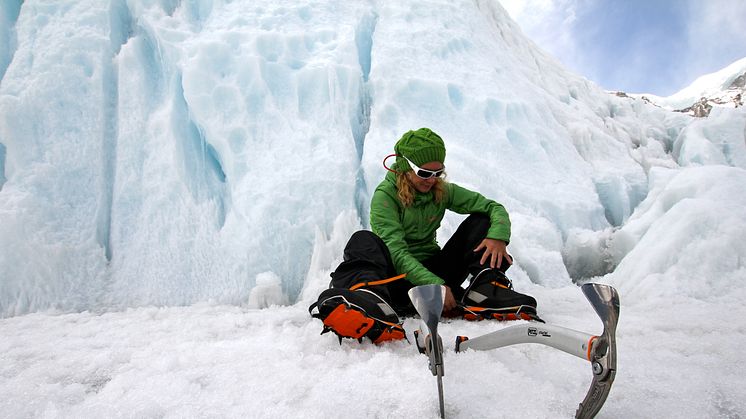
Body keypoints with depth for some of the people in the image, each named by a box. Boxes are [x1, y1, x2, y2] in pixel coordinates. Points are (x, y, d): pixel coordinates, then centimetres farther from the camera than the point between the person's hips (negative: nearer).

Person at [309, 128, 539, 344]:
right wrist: (436, 285, -32)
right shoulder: (385, 195, -10)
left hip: (433, 269, 4)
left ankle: (483, 291, -29)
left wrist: (498, 237, -22)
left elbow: (494, 207, 1)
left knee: (480, 221, -7)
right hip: (400, 275, -4)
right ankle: (365, 299, -63)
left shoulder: (442, 191, 4)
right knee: (365, 241, -33)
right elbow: (396, 252, -21)